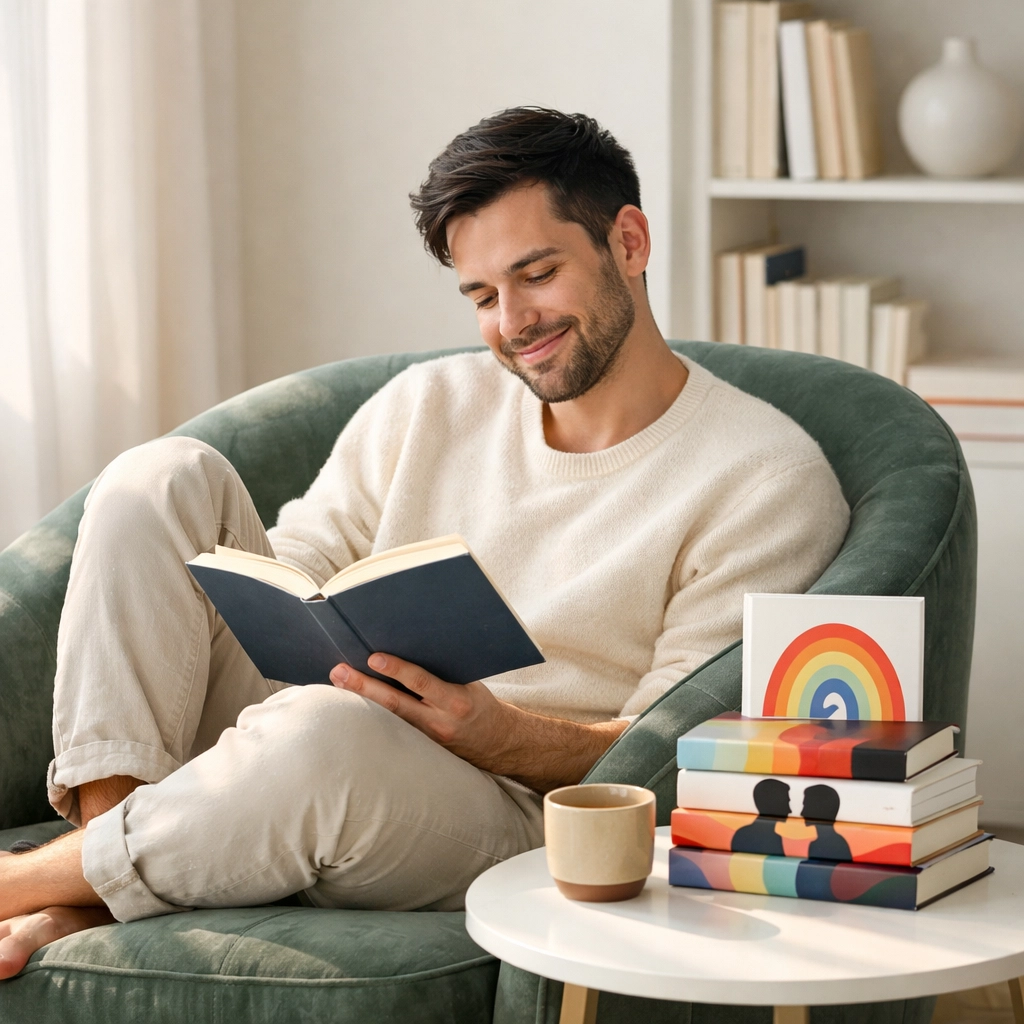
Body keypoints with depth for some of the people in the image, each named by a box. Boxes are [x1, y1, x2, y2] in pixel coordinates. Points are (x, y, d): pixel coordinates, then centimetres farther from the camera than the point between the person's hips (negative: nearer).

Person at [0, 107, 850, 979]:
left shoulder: (765, 479, -4)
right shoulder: (429, 405, 14)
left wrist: (489, 731, -25)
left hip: (513, 805, -6)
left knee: (327, 732, -40)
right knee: (166, 477, -11)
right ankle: (80, 906, -21)